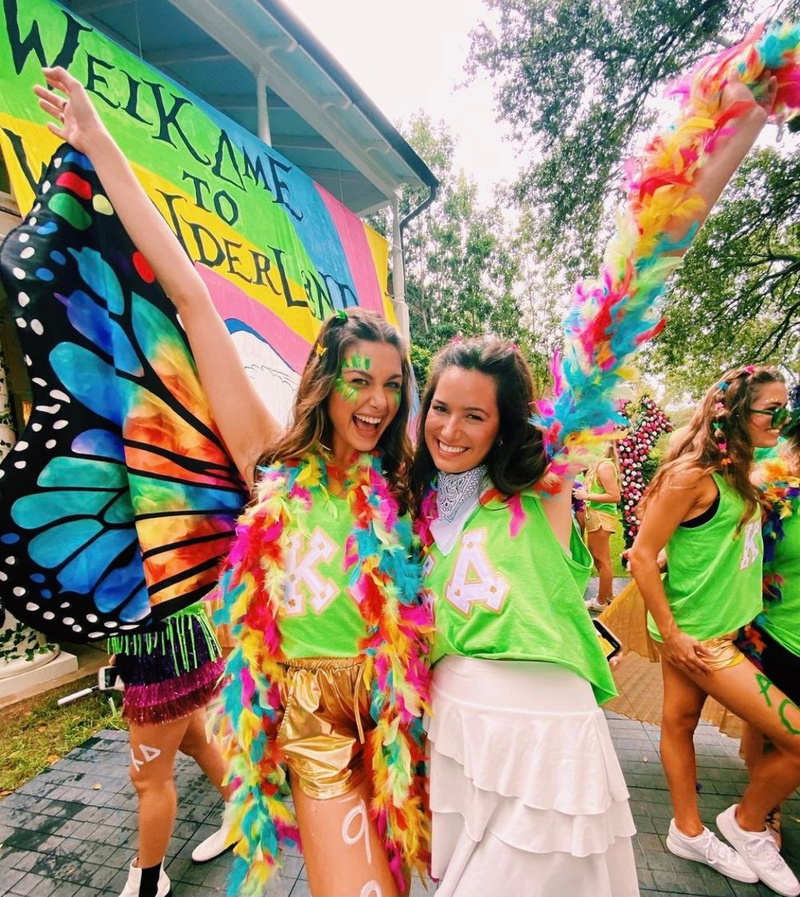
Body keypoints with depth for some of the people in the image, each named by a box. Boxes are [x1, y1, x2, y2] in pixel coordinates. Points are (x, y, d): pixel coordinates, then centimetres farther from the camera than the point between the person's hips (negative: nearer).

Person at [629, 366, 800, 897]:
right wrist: (671, 636, -17)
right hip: (695, 635, -8)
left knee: (680, 723, 18)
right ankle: (747, 823, 24)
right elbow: (642, 556, -20)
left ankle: (690, 833, 35)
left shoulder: (735, 474, 7)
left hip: (723, 627, 8)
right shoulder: (693, 475, -20)